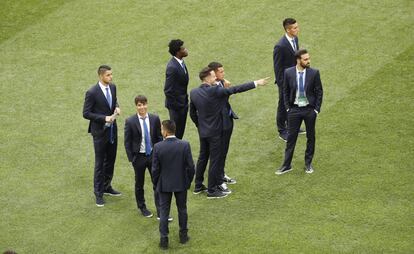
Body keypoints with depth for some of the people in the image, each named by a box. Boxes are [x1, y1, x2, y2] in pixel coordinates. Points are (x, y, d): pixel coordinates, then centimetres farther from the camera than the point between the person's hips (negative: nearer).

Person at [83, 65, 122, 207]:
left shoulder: (112, 87, -1)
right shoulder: (92, 92, -21)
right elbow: (86, 113, -16)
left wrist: (117, 107, -5)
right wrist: (104, 118, -23)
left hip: (112, 129, 7)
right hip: (100, 131, -7)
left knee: (111, 159, 18)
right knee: (100, 163, 2)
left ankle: (107, 187, 35)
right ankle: (98, 193, 13)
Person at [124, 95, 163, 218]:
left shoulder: (155, 119, -4)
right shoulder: (130, 121, -10)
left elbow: (159, 137, 5)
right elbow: (127, 141, -5)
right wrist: (131, 158, -7)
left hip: (153, 155, 2)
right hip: (139, 157, -1)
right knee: (139, 184, 12)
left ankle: (160, 211, 5)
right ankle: (142, 208, 30)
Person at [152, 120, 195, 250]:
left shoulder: (158, 147, -18)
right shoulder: (185, 145, -15)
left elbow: (155, 169, -10)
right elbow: (190, 166, -9)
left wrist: (156, 183, 6)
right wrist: (189, 181, 7)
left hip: (164, 184, -1)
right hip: (181, 183, 1)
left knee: (164, 212, 10)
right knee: (182, 209, 19)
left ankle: (164, 239, 10)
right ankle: (183, 235, 29)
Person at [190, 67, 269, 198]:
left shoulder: (193, 93, -3)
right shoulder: (215, 91, -24)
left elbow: (192, 113, 7)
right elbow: (235, 89, -21)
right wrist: (256, 83, -15)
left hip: (202, 132, 7)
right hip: (214, 132, -7)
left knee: (202, 157, 20)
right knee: (215, 160, 3)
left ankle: (198, 186, 29)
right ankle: (212, 190, 9)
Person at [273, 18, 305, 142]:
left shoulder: (295, 39, -4)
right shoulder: (280, 46, -29)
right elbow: (277, 67, -21)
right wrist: (281, 84, -17)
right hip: (285, 80, -8)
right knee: (283, 106, 10)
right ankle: (282, 131, 26)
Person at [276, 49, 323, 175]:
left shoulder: (314, 73, -9)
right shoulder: (288, 73, -7)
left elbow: (319, 92, -2)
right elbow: (285, 91, 4)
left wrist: (316, 109, -5)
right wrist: (287, 108, 1)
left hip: (310, 109, 0)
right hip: (294, 109, 0)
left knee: (310, 137, 10)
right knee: (291, 137, 5)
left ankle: (308, 164, 24)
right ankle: (286, 165, 13)